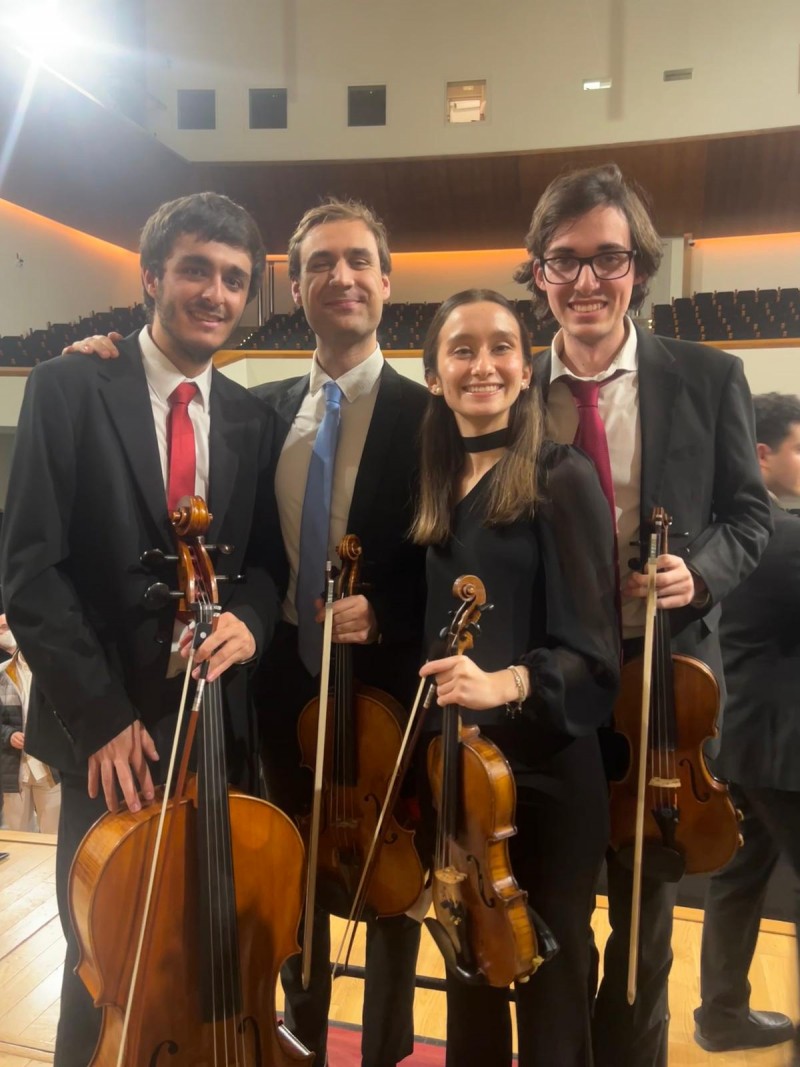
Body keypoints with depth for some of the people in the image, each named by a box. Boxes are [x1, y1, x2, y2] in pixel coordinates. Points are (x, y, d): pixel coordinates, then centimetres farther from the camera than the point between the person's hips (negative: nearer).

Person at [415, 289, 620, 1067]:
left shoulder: (560, 478, -11)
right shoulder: (437, 485, 6)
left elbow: (590, 650, -16)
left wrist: (506, 684, -31)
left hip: (544, 774, -5)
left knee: (548, 990, 10)